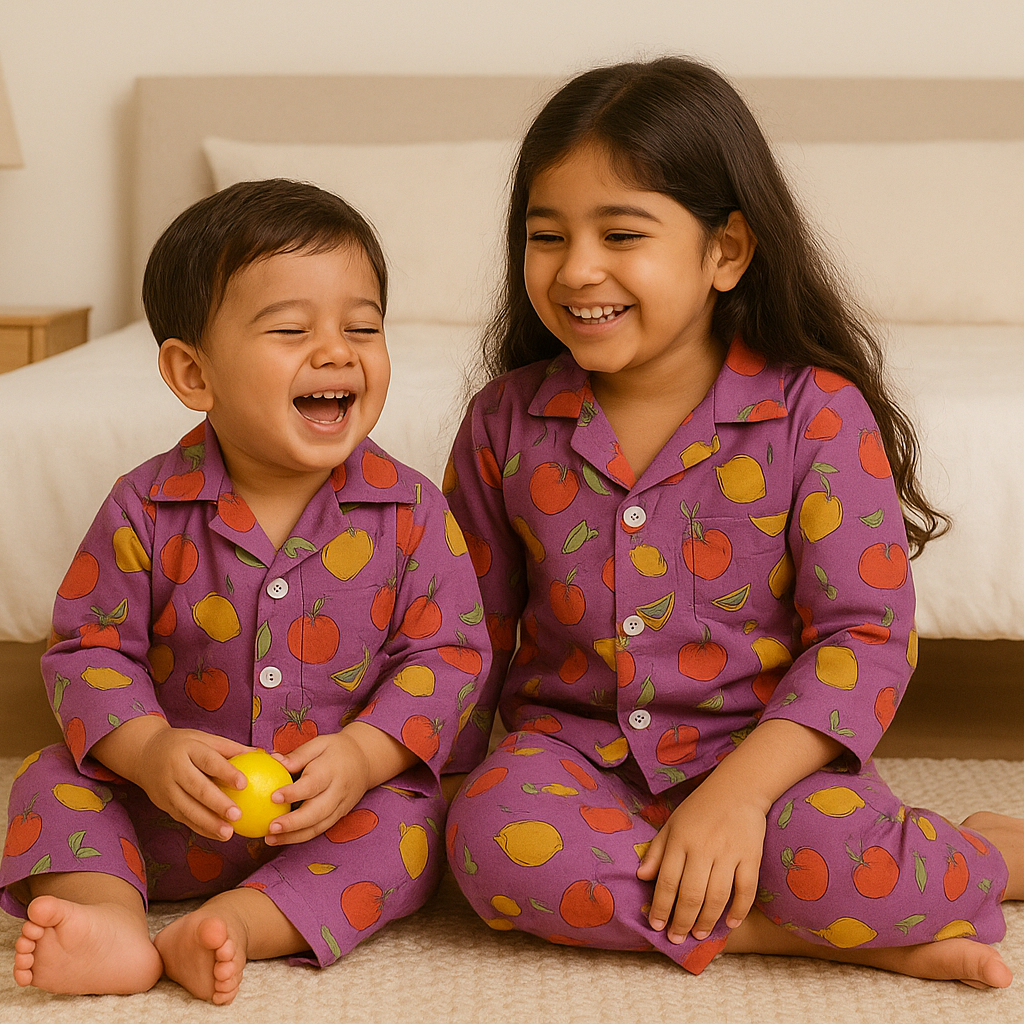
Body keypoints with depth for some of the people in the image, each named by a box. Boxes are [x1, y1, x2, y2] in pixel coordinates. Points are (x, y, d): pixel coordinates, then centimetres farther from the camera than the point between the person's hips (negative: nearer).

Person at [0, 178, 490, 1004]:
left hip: (340, 803, -1)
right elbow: (90, 647, -5)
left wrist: (364, 756, -25)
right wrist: (147, 750, -25)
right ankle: (111, 917, -37)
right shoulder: (146, 510, -8)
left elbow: (448, 653, -8)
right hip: (172, 812, 1)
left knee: (409, 825, -26)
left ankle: (239, 923, -36)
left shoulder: (411, 511, -9)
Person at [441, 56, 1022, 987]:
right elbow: (470, 629, 14)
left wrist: (740, 788, -23)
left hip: (768, 752, -2)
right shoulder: (506, 423, 3)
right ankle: (808, 930, -22)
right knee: (495, 839, -31)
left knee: (830, 855, -35)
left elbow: (865, 634, -11)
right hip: (572, 752, 3)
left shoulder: (816, 414, -7)